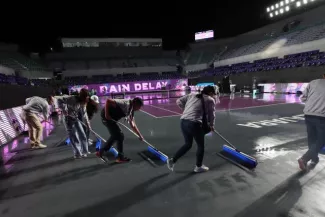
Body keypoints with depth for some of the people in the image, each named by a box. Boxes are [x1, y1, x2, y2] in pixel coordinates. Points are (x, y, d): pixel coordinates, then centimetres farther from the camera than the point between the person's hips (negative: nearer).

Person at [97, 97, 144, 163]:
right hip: (107, 117, -10)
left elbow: (133, 125, 16)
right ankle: (120, 157, 10)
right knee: (120, 136, -4)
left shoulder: (131, 110, 8)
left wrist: (140, 135, 14)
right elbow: (108, 101, -28)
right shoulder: (126, 104, -22)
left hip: (112, 118, 10)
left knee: (115, 136, 19)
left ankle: (101, 152, 29)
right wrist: (106, 114, -24)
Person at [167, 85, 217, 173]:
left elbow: (179, 101, 14)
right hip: (194, 124, -6)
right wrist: (211, 125, 27)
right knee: (200, 145, 18)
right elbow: (211, 115, 10)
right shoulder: (210, 100, 7)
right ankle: (198, 166, 33)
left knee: (188, 144, 25)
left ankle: (172, 160, 24)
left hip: (183, 122, 6)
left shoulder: (192, 95, 18)